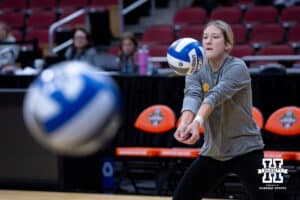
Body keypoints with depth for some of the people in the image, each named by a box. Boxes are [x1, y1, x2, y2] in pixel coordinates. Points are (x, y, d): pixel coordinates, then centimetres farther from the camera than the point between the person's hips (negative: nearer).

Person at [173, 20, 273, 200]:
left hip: (246, 149, -5)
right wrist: (185, 123, -44)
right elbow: (192, 96, -23)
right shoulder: (197, 70, -3)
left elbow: (216, 95, -34)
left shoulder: (237, 68, -16)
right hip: (213, 151, 5)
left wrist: (197, 122, -51)